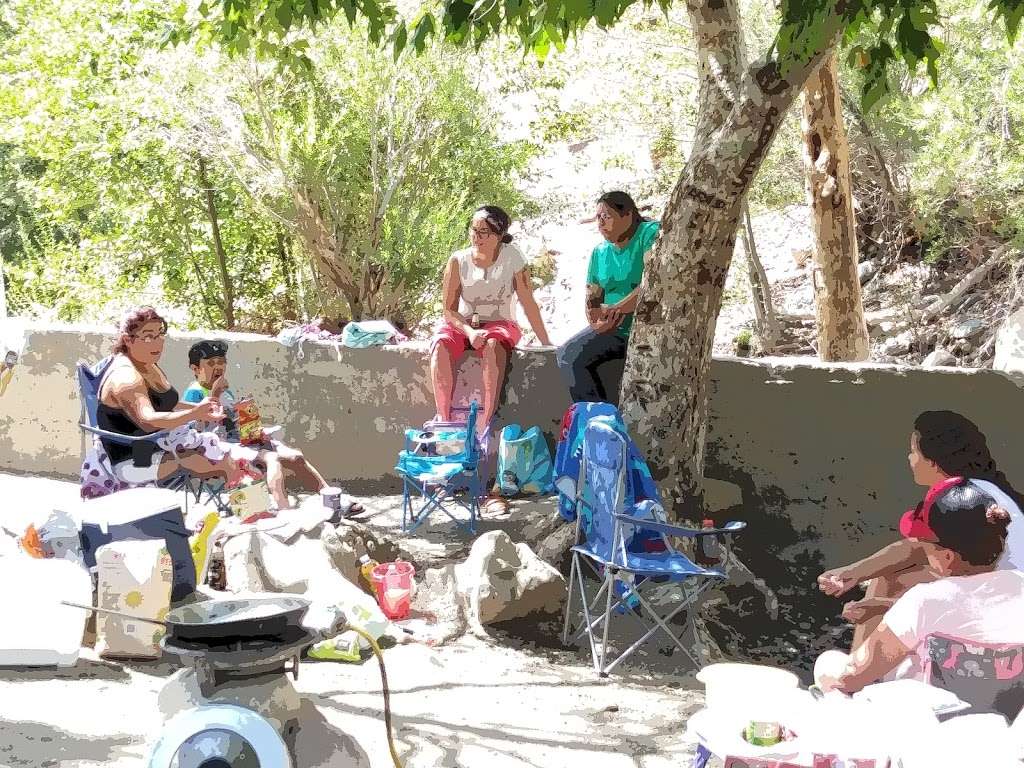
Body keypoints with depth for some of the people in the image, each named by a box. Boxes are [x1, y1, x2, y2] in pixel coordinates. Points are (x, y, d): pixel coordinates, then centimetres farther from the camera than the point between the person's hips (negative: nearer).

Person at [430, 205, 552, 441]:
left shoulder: (512, 258, -8)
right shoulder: (458, 260, -5)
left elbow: (528, 304, -6)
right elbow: (449, 310, -6)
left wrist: (546, 344, -8)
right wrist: (470, 332, -25)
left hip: (499, 324, -2)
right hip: (462, 323, 2)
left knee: (493, 345, -38)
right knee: (440, 345, -32)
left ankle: (486, 422, -40)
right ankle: (444, 418, -33)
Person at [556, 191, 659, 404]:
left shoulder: (651, 235, -8)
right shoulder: (600, 253, 13)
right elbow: (592, 300, 12)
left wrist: (613, 309, -19)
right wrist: (597, 321, -12)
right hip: (613, 331, 7)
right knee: (568, 355, -14)